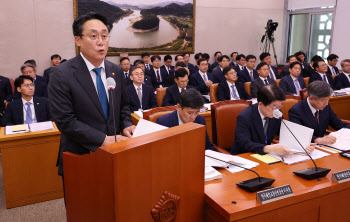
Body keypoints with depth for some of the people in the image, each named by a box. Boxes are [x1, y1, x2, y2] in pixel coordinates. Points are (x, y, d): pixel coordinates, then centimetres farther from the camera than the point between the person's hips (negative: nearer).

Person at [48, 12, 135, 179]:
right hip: (79, 157, -4)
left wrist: (126, 125, -7)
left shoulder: (116, 71, 3)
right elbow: (65, 121, -18)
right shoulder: (61, 74, -14)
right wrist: (103, 139, -21)